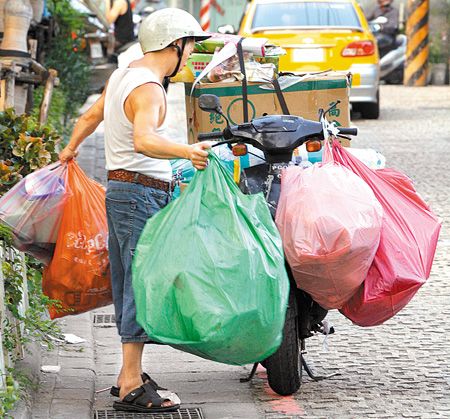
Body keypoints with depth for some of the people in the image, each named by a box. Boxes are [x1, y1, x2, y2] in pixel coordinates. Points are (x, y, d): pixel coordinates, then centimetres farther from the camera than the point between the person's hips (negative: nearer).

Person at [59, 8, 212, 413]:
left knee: (129, 284, 14)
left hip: (120, 189, 10)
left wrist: (71, 149, 47)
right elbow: (143, 140, -37)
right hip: (142, 194, -10)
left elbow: (91, 115, 29)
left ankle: (130, 371, 21)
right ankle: (132, 387, -16)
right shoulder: (149, 90, -18)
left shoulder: (121, 76, 12)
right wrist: (187, 151, -51)